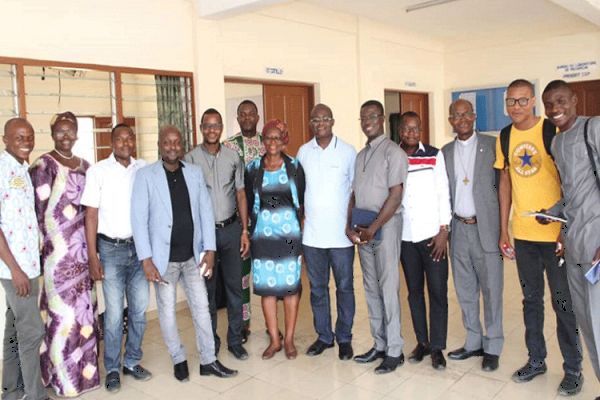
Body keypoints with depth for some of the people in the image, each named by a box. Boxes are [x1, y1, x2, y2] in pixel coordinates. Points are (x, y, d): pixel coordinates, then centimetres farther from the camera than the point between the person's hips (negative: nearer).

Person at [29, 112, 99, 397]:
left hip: (83, 250, 6)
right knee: (63, 313, 0)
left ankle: (84, 368, 27)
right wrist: (43, 247, -13)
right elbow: (39, 211, -10)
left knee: (85, 309, 13)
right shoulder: (43, 166, -7)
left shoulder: (85, 166, 12)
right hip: (58, 252, -6)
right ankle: (65, 377, 15)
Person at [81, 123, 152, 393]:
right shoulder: (98, 171, -4)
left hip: (140, 247, 3)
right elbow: (91, 215, -4)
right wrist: (92, 256, -7)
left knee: (139, 309, 9)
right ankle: (112, 368, 19)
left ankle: (132, 362, 26)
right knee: (114, 313, 3)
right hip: (111, 249, -2)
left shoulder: (144, 169, 3)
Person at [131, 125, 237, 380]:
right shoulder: (145, 175, -7)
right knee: (167, 311, 10)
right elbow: (139, 220, -10)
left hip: (193, 255, 3)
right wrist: (147, 260, -15)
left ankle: (208, 361, 23)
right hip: (164, 257, -3)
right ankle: (179, 360, 29)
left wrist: (209, 249, -3)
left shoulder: (195, 172, 3)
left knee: (201, 307, 9)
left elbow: (206, 211, 3)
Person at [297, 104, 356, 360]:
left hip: (341, 233, -2)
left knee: (344, 287, 7)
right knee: (317, 288, 12)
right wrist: (303, 214, 2)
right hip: (312, 233, 3)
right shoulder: (303, 152, 6)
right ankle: (324, 336, 27)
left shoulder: (348, 152, -1)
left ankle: (344, 338, 21)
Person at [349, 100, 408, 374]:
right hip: (363, 229, 7)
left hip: (385, 225, -7)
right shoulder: (360, 155, 16)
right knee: (371, 288, 11)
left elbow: (395, 196, -13)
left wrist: (373, 228, -15)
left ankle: (394, 351, 8)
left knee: (388, 289, -3)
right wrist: (349, 225, 3)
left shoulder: (393, 152, -7)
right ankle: (379, 344, 22)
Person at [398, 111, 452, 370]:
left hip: (432, 234, -2)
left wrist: (443, 231, -6)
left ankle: (437, 347, 12)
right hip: (405, 236, 2)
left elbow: (443, 193, -1)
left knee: (437, 291, 1)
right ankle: (422, 342, 23)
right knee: (414, 290, 10)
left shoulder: (435, 155, 1)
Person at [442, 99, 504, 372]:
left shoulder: (492, 145, -2)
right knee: (465, 290, 12)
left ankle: (492, 347, 18)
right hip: (459, 228, 4)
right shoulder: (446, 152, 10)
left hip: (486, 227, -4)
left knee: (491, 289, 4)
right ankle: (473, 342, 27)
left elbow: (502, 184, -5)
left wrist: (502, 225, -9)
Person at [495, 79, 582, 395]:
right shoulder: (504, 139, 5)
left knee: (563, 303, 5)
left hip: (555, 232, -4)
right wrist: (503, 232, 8)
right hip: (523, 234, 4)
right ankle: (536, 360, 30)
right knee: (531, 299, 14)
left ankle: (573, 369, 21)